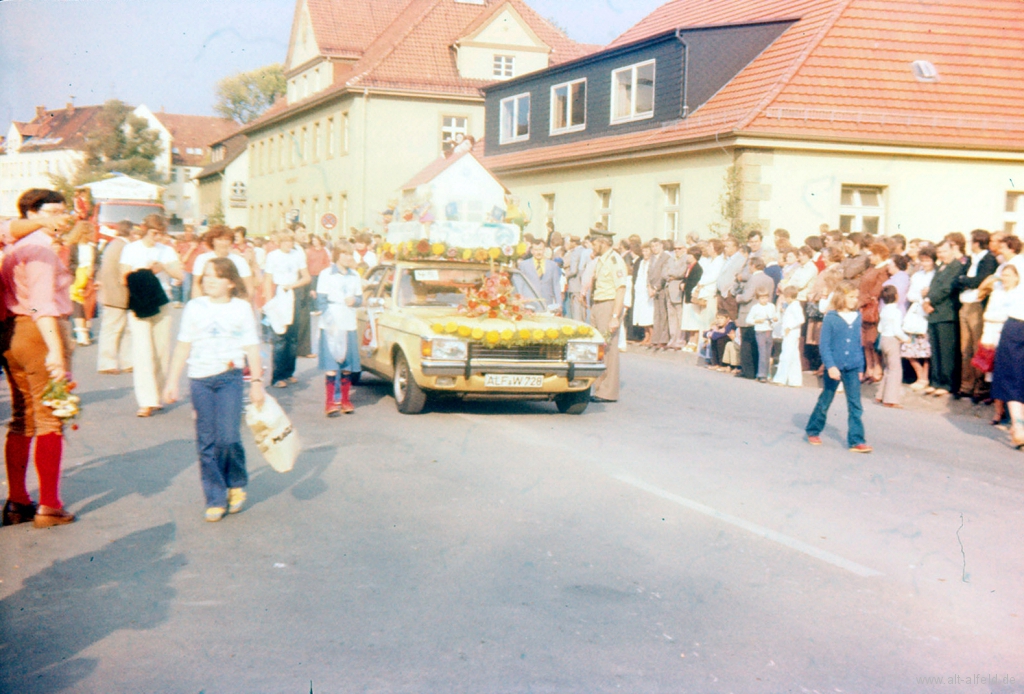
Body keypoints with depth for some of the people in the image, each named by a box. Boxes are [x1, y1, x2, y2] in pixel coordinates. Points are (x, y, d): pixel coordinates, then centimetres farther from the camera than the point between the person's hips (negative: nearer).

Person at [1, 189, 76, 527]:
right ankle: (48, 507, 2)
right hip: (40, 333, -9)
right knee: (50, 422, -2)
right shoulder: (41, 248, -11)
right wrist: (56, 349, -26)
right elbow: (43, 303, -21)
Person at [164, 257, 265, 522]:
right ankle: (215, 499, 12)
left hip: (230, 377, -2)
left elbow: (251, 348, 7)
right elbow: (183, 346, 10)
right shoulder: (194, 307, 8)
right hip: (200, 380, 2)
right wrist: (172, 381, 8)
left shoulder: (242, 308, 4)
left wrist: (256, 382, 5)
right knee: (206, 443, 2)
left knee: (228, 437, -11)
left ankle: (236, 483, 16)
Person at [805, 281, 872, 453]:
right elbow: (824, 345, -10)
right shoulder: (831, 318, -9)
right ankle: (813, 431, 29)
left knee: (855, 405, -2)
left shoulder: (857, 317, 4)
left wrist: (861, 367, 13)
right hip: (834, 367, -3)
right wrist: (830, 366, -18)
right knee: (825, 401, 11)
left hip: (852, 368, 4)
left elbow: (858, 344, 12)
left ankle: (856, 441, 0)